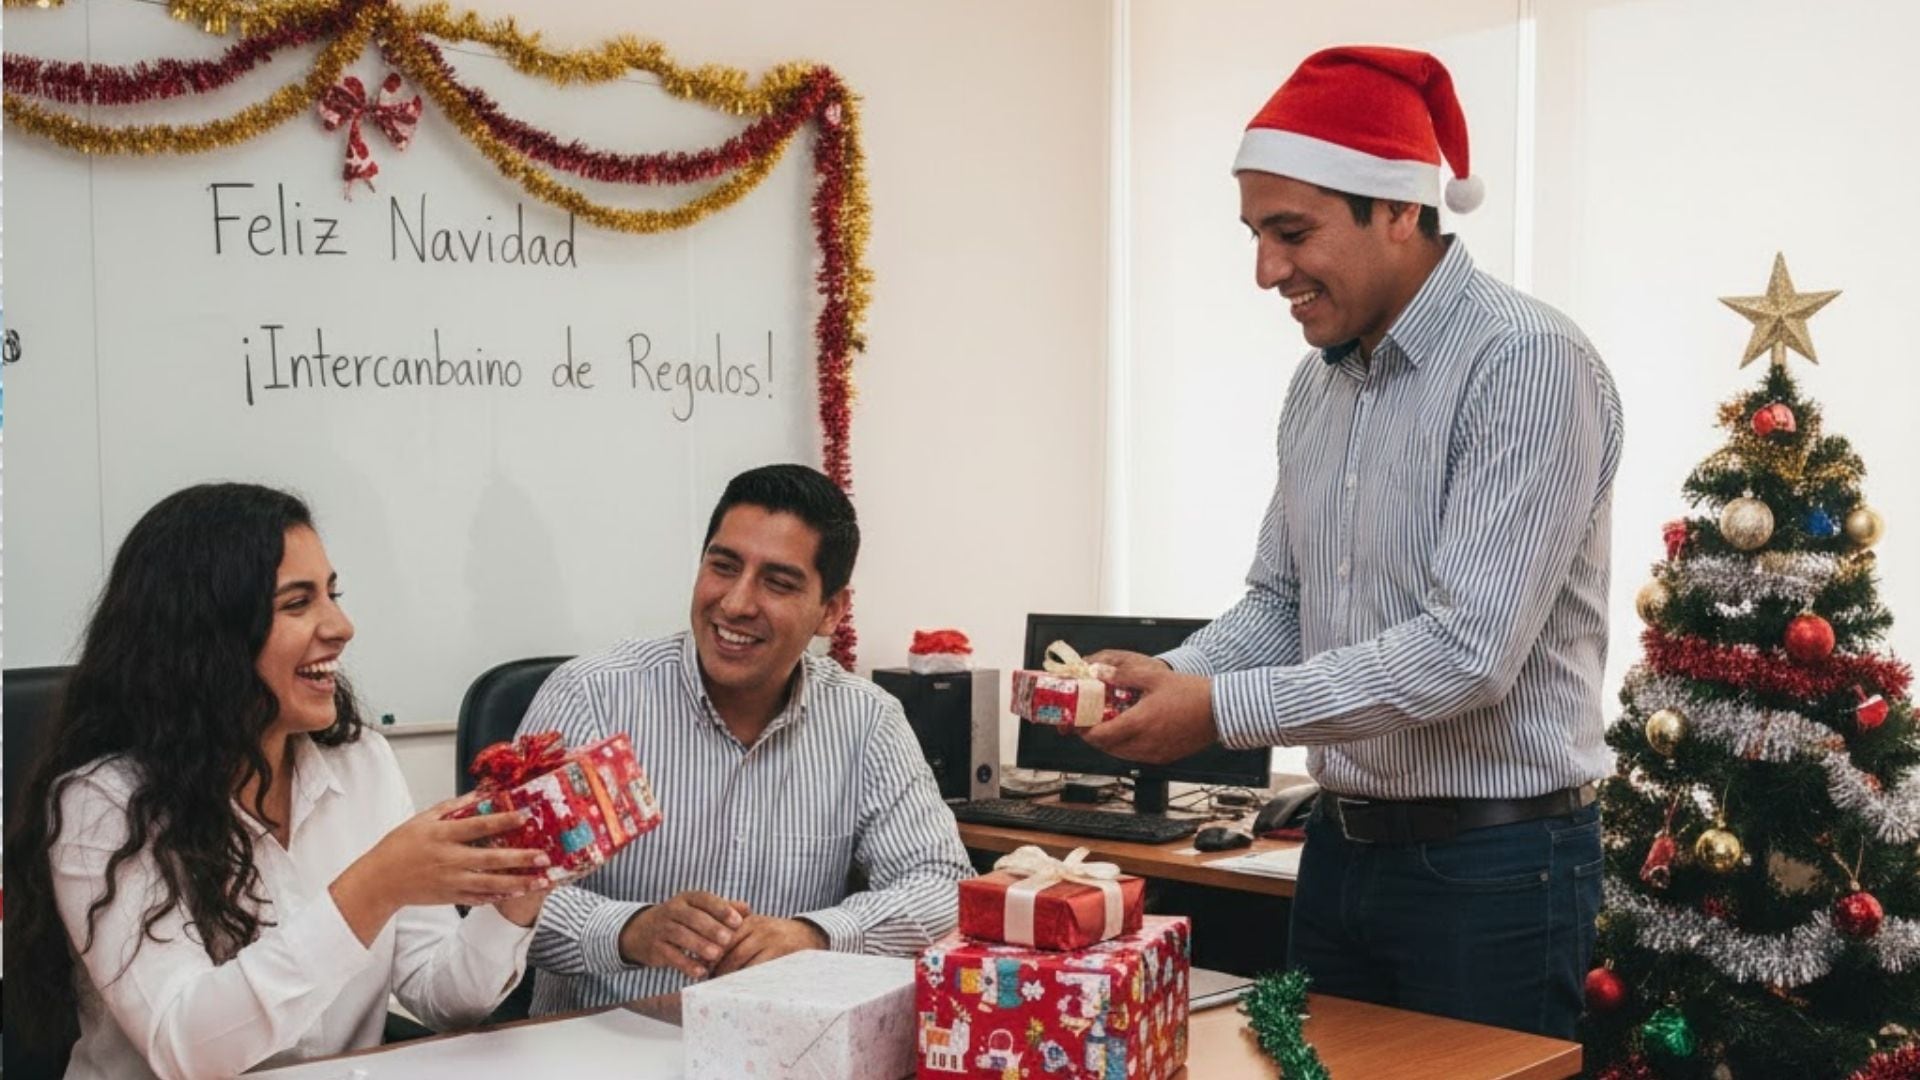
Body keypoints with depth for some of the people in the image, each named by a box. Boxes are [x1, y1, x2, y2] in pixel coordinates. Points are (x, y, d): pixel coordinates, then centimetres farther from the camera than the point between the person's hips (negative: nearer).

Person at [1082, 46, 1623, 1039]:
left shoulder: (1528, 364, -18)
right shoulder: (1318, 383, 8)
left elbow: (1467, 649, -26)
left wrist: (1220, 712, -23)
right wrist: (1166, 677, -5)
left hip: (1494, 867, -7)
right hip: (1341, 845, 8)